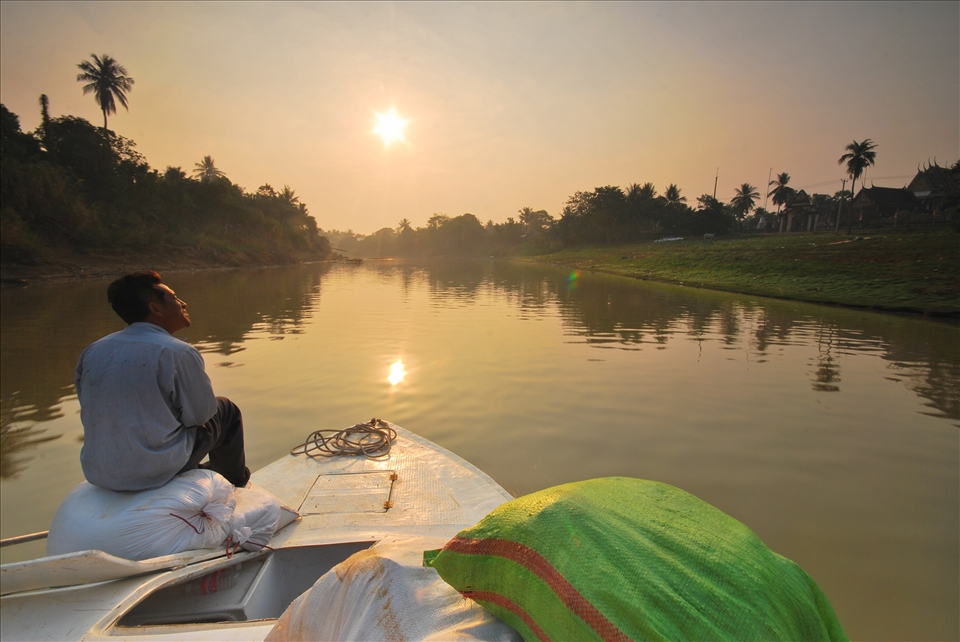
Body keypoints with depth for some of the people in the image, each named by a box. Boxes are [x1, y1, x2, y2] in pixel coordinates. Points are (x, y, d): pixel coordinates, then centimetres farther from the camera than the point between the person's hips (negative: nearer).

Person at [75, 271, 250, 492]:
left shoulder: (92, 351, 0)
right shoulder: (179, 353, -18)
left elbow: (91, 414, 9)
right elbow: (200, 414, -10)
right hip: (159, 471, -6)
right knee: (226, 410, 16)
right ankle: (235, 481, 37)